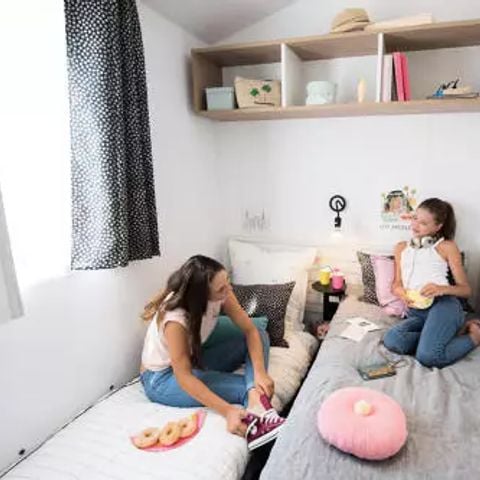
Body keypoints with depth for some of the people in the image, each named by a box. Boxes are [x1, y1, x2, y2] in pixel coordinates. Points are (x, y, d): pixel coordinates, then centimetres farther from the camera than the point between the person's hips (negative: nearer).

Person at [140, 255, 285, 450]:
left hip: (195, 361, 7)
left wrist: (260, 372, -31)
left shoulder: (221, 294, -17)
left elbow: (250, 330, -15)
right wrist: (227, 410, -38)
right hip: (162, 378, -7)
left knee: (260, 336, -12)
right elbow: (183, 376, -30)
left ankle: (255, 399, -31)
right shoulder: (175, 319, -34)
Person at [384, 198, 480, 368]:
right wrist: (403, 294, -8)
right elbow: (396, 284, 17)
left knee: (428, 357, -30)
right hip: (416, 312, 4)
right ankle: (453, 332, -8)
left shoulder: (447, 247, 9)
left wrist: (442, 289, -16)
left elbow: (466, 289, 7)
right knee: (392, 341, -30)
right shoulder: (401, 248, 21)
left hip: (443, 305, -4)